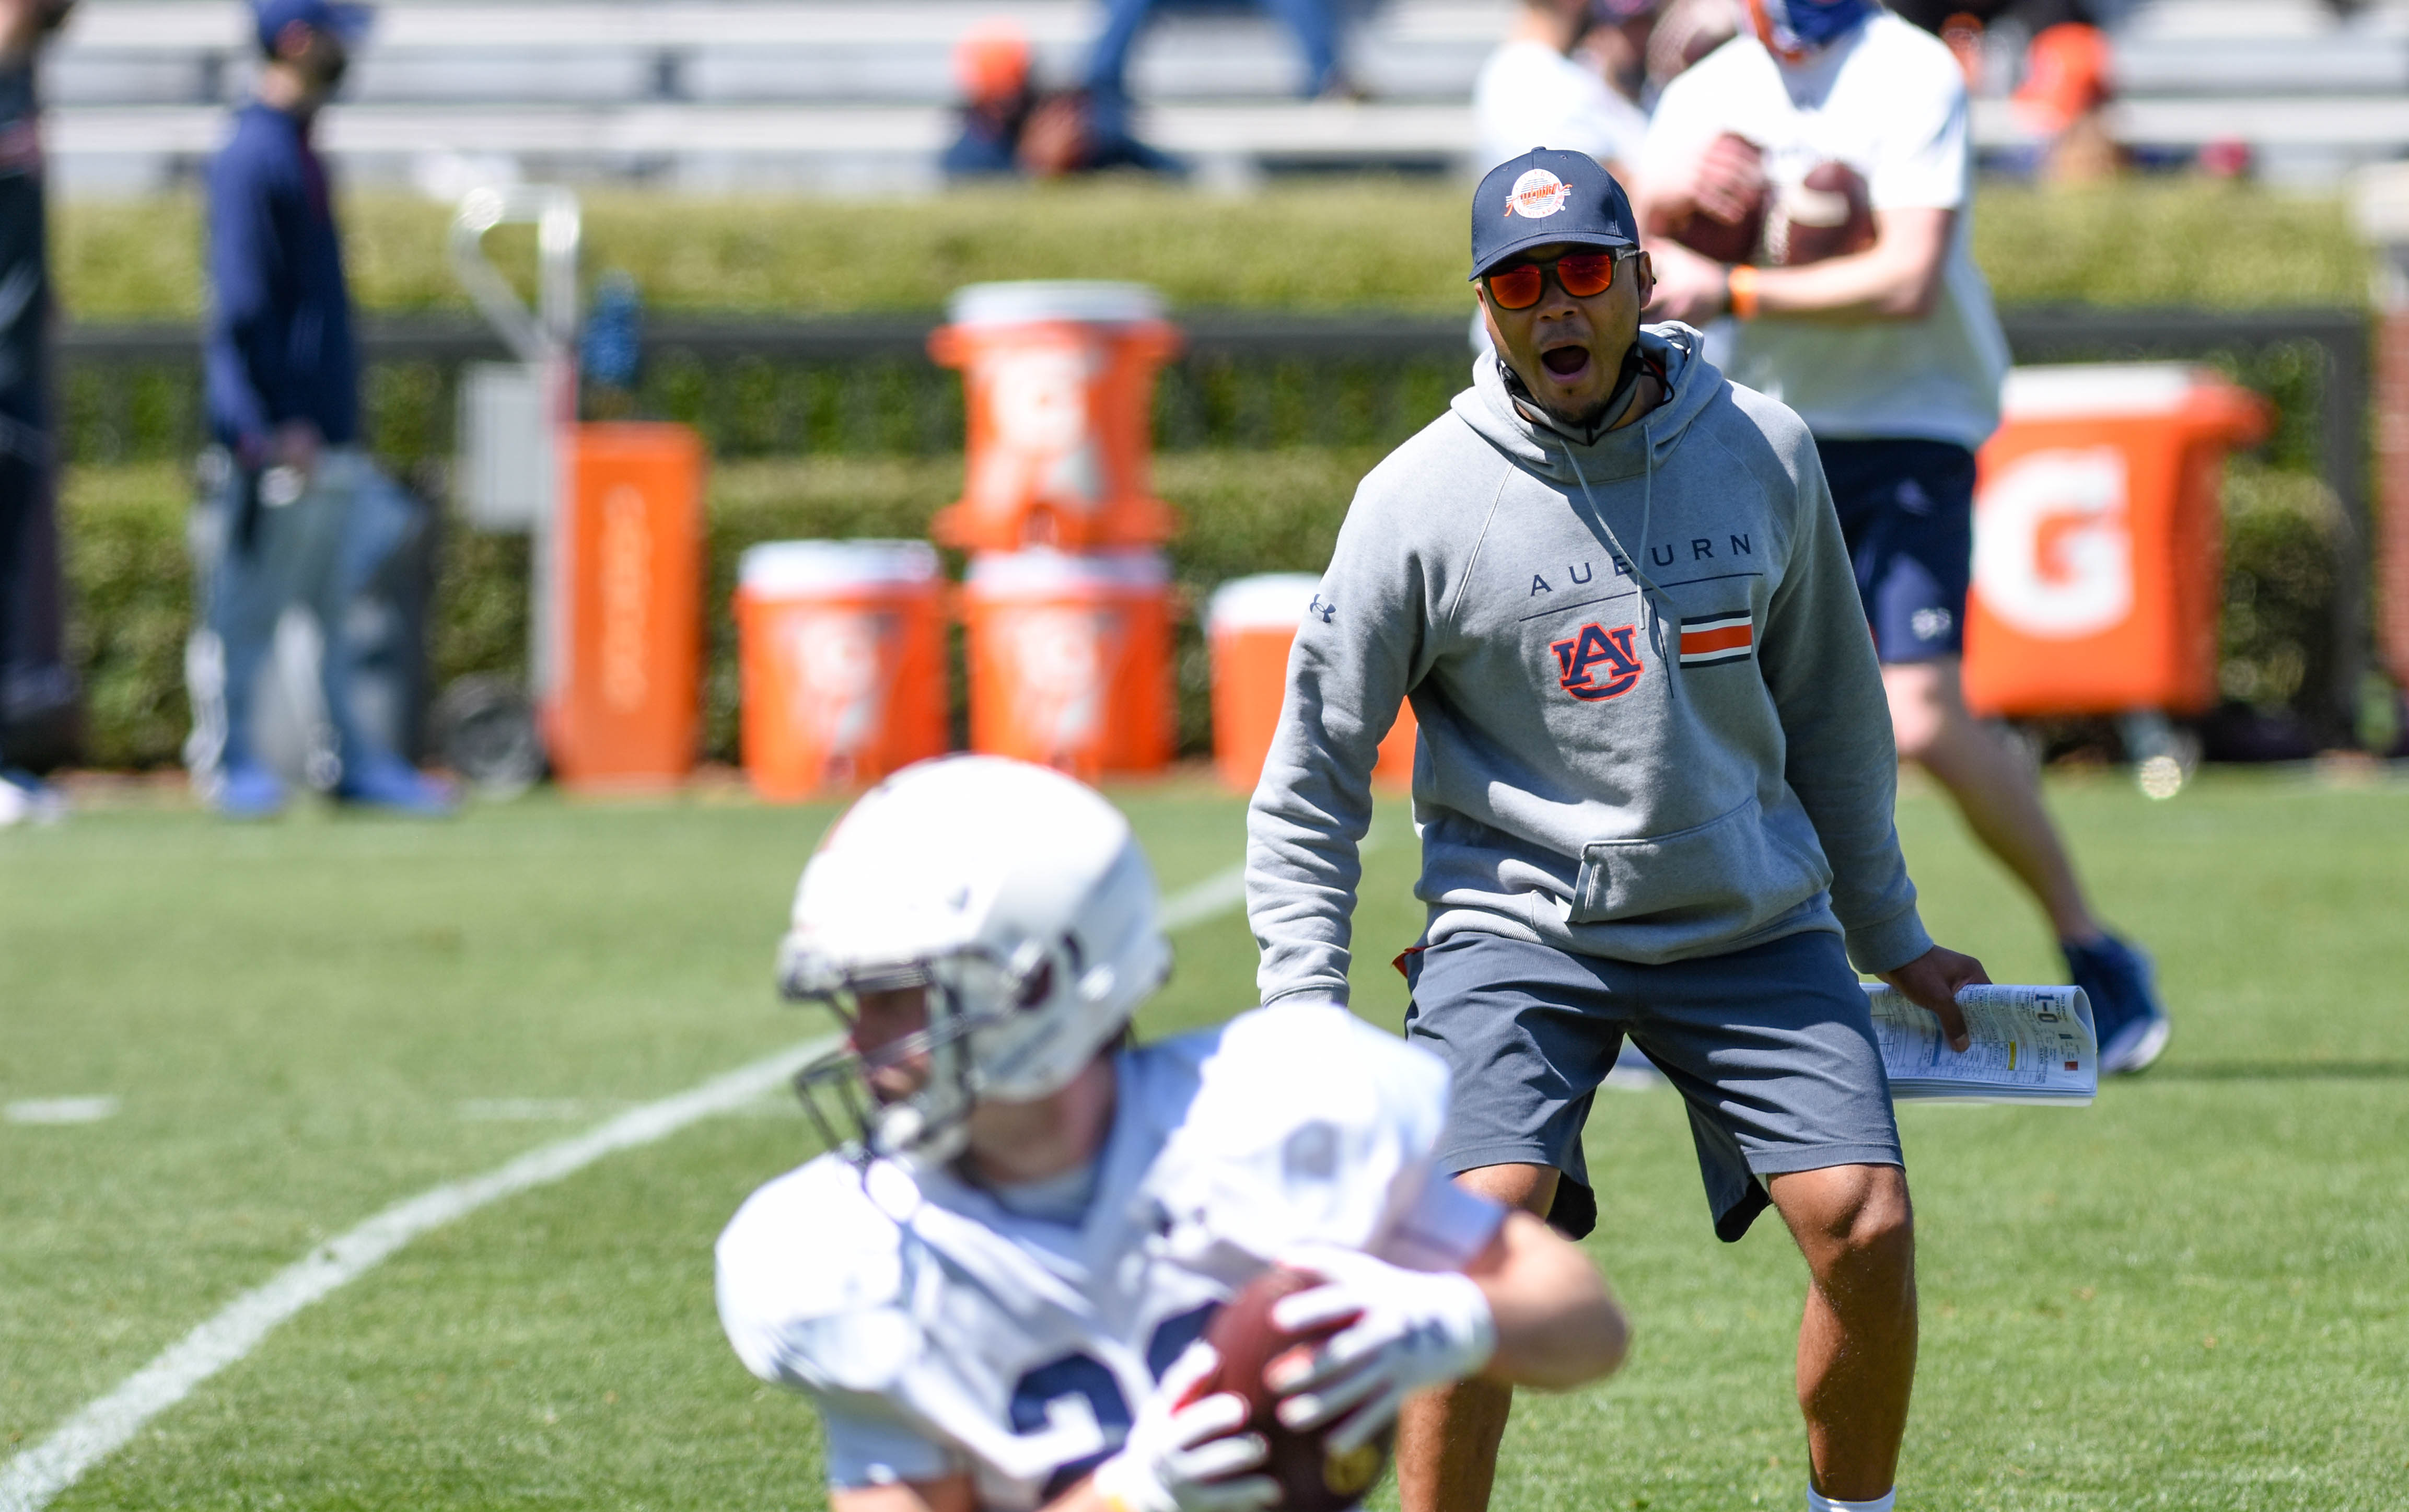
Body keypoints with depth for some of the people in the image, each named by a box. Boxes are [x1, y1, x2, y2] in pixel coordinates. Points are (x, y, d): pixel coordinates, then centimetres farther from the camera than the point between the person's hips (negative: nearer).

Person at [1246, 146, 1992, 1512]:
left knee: (1868, 1226, -11)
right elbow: (1313, 778, -2)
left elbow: (1829, 707, 14)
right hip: (1520, 923, -3)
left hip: (1752, 923, 3)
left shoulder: (1763, 452, 1)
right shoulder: (1419, 502, -8)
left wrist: (1889, 937, 19)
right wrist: (1305, 1015, -10)